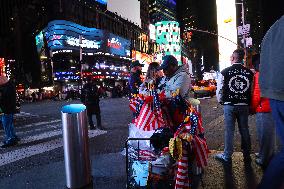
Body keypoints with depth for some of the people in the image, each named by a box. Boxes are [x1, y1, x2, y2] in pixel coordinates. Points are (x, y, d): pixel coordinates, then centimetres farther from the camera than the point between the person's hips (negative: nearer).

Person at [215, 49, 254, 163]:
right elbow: (252, 90, 0)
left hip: (229, 105, -2)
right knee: (244, 131, 13)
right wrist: (249, 103, 14)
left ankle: (227, 156, 16)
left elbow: (219, 89, -4)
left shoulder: (225, 72, -8)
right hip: (244, 105, 3)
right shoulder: (249, 73, -2)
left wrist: (220, 101, 13)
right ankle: (247, 156, 26)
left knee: (229, 131, 5)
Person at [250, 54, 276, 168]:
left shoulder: (259, 74, -13)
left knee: (264, 135, 2)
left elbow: (257, 94, -15)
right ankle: (269, 157, 33)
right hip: (271, 108, 8)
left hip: (263, 109, -8)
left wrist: (253, 108, -2)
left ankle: (264, 160, 13)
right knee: (270, 134, 18)